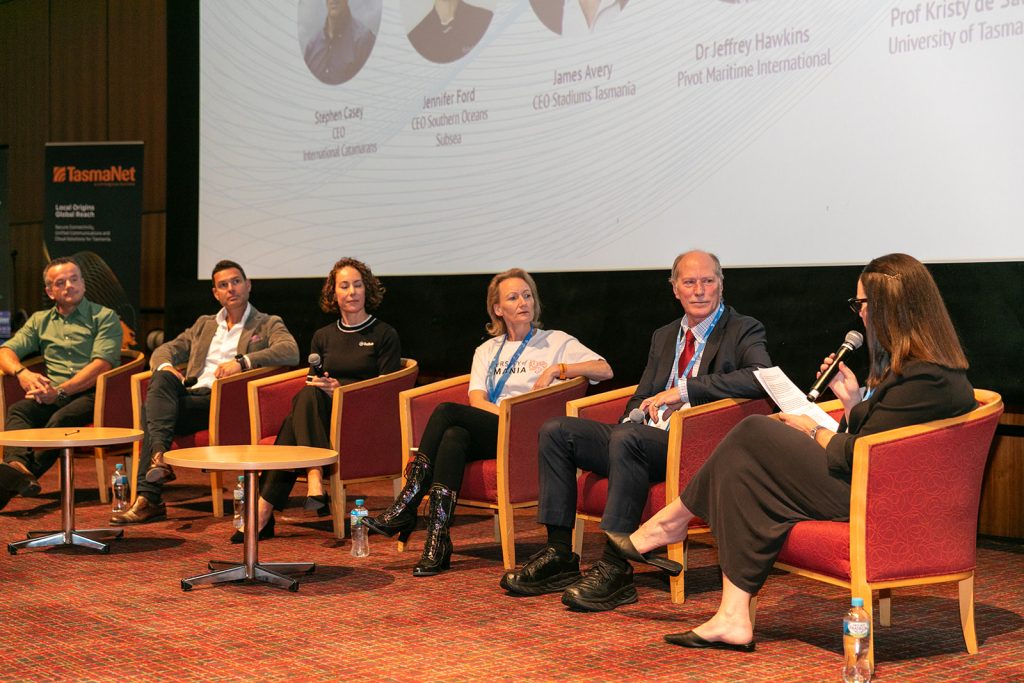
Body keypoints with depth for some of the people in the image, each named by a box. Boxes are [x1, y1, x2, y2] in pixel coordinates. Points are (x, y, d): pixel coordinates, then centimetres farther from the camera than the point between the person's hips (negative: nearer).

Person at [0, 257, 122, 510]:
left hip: (91, 394, -4)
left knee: (61, 418, -35)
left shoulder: (104, 317, 9)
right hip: (52, 396, 4)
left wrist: (61, 391, -15)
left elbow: (102, 364, -5)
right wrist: (22, 372, -9)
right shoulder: (40, 321, 25)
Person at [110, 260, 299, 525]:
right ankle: (160, 456, -41)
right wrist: (165, 366, -3)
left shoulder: (268, 324, 14)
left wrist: (243, 362, -20)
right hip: (190, 394, 4)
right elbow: (165, 350, 24)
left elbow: (290, 352, -8)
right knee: (161, 378, -28)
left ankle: (149, 498, -29)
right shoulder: (203, 324, 31)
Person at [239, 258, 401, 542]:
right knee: (307, 395, -33)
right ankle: (314, 480, -48)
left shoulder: (385, 335, 7)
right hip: (321, 414, 4)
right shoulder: (322, 337, 21)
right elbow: (311, 382, 19)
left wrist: (342, 389, -16)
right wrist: (318, 386, -8)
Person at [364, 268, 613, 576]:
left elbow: (605, 370, 1)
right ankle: (437, 541, -38)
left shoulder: (556, 342, 14)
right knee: (453, 437, -34)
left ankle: (407, 505, -28)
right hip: (487, 430, 4)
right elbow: (477, 400, 7)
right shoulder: (487, 350, 24)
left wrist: (556, 369, -9)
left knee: (446, 411, -27)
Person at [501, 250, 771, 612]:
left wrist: (685, 388, -20)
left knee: (627, 439, -36)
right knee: (556, 431, -7)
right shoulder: (663, 336, 23)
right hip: (646, 436, 7)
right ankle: (559, 557, -9)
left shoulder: (743, 331, 2)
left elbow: (761, 378, -19)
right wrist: (636, 415, 0)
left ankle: (615, 569, -31)